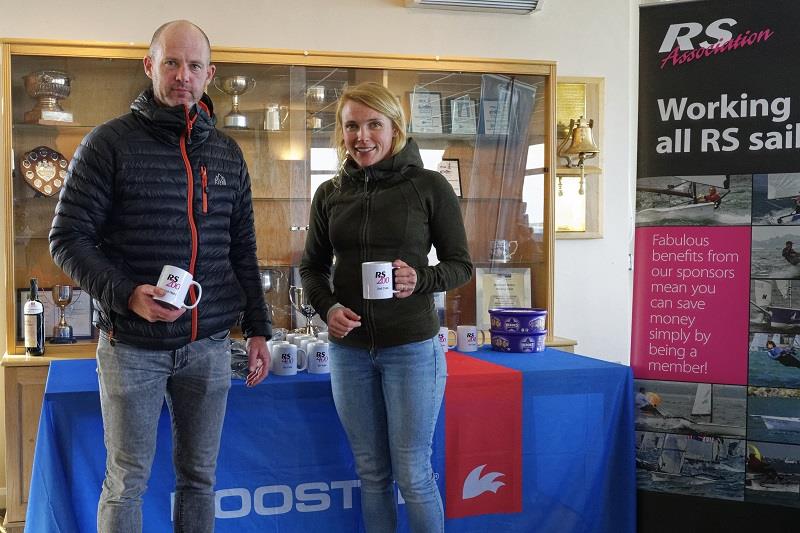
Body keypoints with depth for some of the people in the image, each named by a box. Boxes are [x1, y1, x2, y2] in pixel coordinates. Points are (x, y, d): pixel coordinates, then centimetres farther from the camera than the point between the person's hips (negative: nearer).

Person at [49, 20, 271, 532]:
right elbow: (68, 238, -6)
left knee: (200, 476, 13)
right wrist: (127, 295, -21)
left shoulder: (227, 153, 9)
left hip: (209, 345, 4)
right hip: (132, 346, -4)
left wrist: (258, 329, 10)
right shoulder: (110, 143, -4)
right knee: (127, 481, 6)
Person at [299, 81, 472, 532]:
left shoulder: (429, 186, -5)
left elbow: (461, 264, -1)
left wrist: (420, 280, -21)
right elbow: (313, 265, 14)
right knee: (371, 473, 13)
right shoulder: (330, 194, 6)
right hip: (349, 348, 4)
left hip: (412, 346, -4)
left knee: (413, 473, 3)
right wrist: (328, 307, -6)